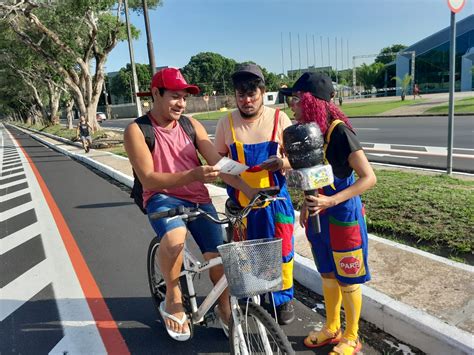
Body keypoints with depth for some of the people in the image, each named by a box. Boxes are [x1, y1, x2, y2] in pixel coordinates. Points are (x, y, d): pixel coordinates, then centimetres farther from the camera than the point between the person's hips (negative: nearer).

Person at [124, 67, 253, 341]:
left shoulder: (191, 124, 2)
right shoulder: (137, 130, -10)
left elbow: (218, 163, -2)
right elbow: (149, 178, -18)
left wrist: (249, 190, -14)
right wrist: (193, 175, -33)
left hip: (198, 198, 4)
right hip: (163, 197, -4)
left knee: (218, 258, -5)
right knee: (174, 240, -36)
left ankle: (225, 308, 27)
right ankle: (173, 299, -5)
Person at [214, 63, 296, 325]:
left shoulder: (278, 118, -3)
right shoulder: (226, 122, 0)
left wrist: (282, 163, -24)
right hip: (240, 201, 1)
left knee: (281, 250, 7)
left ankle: (283, 299, 31)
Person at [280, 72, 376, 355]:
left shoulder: (339, 131, -21)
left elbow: (369, 177, -22)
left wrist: (332, 200, -31)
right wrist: (307, 203, 10)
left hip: (343, 215, -7)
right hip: (318, 214, 7)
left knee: (347, 279, 11)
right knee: (328, 275, 21)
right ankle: (332, 328, 41)